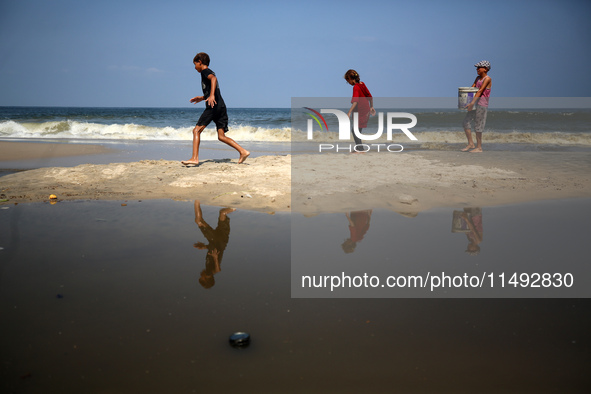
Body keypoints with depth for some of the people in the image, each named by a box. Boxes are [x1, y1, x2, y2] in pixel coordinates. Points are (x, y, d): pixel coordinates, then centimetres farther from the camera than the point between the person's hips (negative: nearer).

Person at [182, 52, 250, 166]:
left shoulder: (205, 71, 1)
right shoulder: (210, 72, 28)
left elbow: (213, 78, -23)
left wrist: (211, 95, -35)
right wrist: (202, 98, 43)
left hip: (213, 106, -9)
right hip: (221, 106, 9)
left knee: (197, 130, -6)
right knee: (221, 136, 5)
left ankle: (195, 158, -13)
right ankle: (243, 151, -6)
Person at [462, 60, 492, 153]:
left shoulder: (487, 79, -10)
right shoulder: (478, 78, 15)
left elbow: (480, 91, -20)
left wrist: (472, 103, -28)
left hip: (482, 104, -8)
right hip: (475, 104, 8)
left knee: (478, 126, -5)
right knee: (466, 122, 5)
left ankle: (479, 147, 4)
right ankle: (471, 143, 14)